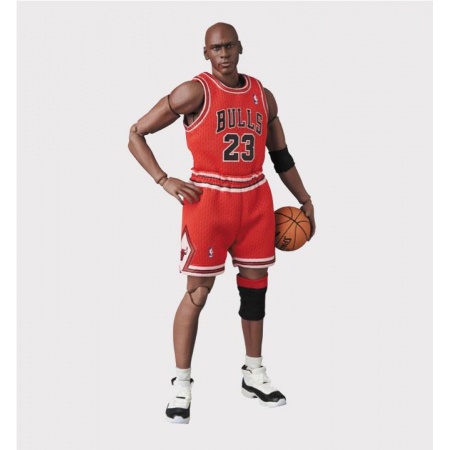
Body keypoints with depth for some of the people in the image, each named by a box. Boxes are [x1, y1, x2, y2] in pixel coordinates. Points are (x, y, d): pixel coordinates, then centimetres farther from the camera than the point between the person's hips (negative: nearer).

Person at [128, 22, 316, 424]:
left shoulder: (262, 96, 9)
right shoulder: (195, 92, -7)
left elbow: (281, 156, 19)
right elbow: (137, 134, -4)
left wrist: (305, 200, 17)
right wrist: (165, 181, -11)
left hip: (255, 198, 5)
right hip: (209, 198, -5)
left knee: (255, 285, 11)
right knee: (198, 290, -4)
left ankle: (254, 375, 26)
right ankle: (182, 384, 7)